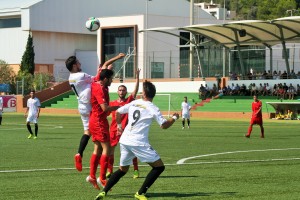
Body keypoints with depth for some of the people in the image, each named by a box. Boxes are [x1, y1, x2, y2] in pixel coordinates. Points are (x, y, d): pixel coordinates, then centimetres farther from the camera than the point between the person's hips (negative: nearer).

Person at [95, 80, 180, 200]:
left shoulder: (134, 103, 9)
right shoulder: (152, 109, -6)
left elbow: (118, 112, 18)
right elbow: (164, 125, -7)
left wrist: (119, 125, 36)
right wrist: (174, 118, 11)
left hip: (124, 141, 7)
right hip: (138, 143, -6)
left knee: (122, 169, 22)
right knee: (159, 166, 2)